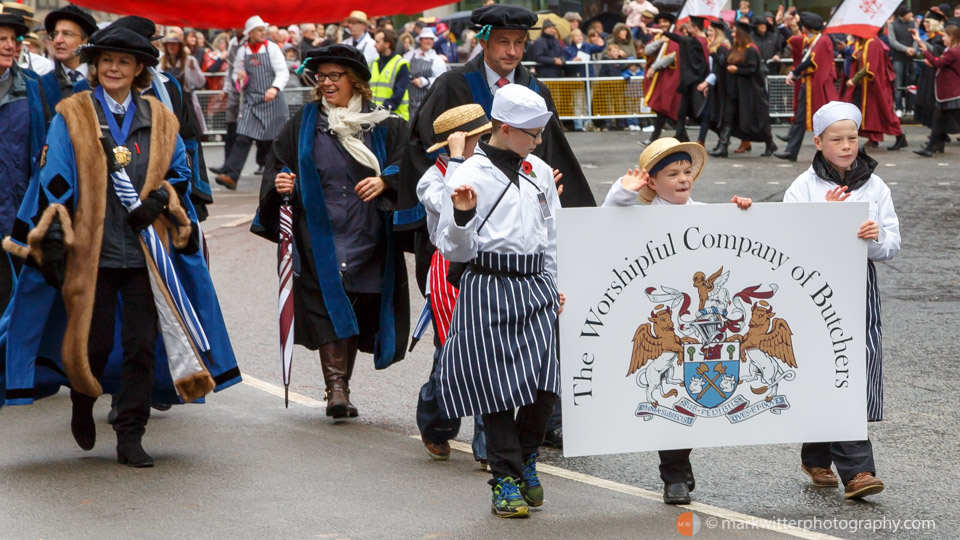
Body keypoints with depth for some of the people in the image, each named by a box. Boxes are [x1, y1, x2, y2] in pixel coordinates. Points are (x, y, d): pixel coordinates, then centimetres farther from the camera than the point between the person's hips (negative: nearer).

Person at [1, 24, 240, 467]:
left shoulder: (159, 120, 11)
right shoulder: (72, 116, 3)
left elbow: (180, 173, 16)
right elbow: (54, 181, 0)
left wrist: (159, 199, -6)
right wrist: (54, 243, -8)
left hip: (145, 251, 2)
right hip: (90, 249, -2)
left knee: (142, 345, -4)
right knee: (95, 343, 1)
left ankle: (130, 438, 4)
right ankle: (83, 405, 33)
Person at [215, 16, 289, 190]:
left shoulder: (272, 48, 1)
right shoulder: (242, 51, 9)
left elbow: (283, 73, -5)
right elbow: (236, 75, 19)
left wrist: (275, 88, -23)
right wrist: (239, 78, -6)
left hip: (272, 101, -1)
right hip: (251, 100, 1)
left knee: (273, 141, 3)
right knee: (243, 138, -11)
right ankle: (230, 175, -18)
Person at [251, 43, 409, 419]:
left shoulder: (384, 126, 8)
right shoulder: (303, 124, 10)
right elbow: (278, 165, 10)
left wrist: (385, 182, -17)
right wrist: (281, 184, -11)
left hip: (367, 236, 1)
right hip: (320, 235, -1)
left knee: (357, 314, 5)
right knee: (330, 306, -15)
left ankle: (341, 385, 17)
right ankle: (336, 387, -20)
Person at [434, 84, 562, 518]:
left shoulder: (540, 172, 12)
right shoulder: (471, 175, -6)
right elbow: (454, 250, -6)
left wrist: (552, 286, 21)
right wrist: (463, 215, -24)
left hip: (533, 288, 5)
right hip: (488, 290, -5)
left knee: (545, 384, -4)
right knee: (497, 386, -3)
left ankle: (526, 460, 20)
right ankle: (506, 480, 6)